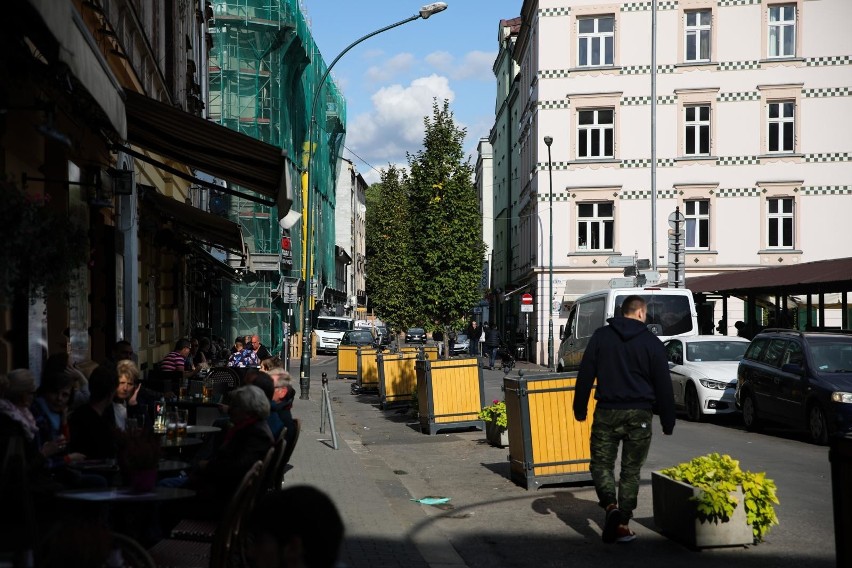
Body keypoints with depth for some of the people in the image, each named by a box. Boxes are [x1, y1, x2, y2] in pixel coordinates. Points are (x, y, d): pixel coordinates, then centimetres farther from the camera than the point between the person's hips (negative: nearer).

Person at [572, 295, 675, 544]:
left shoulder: (601, 336, 3)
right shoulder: (652, 343, 1)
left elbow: (585, 375, 2)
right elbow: (663, 386, 2)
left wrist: (580, 409, 10)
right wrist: (668, 422, 8)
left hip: (607, 412, 0)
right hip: (639, 414, 0)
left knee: (601, 464, 9)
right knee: (631, 470, 9)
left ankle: (611, 506, -16)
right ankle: (623, 523, 8)